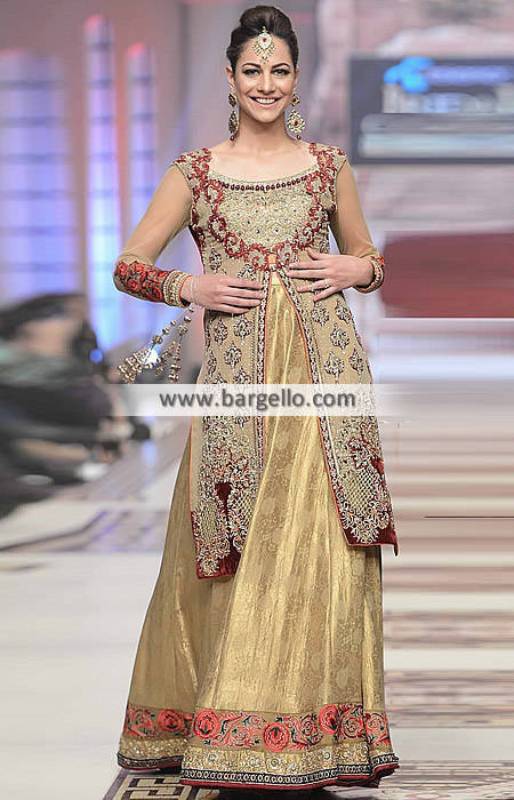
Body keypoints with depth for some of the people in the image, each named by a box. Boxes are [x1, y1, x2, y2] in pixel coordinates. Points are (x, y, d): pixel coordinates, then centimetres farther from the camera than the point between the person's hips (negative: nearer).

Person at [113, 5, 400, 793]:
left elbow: (371, 260, 21)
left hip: (324, 368, 1)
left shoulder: (330, 165, 10)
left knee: (320, 543, -2)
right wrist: (191, 287, -10)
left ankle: (324, 732, 7)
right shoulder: (195, 170, 6)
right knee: (238, 549, 0)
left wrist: (352, 268, -1)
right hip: (238, 370, -1)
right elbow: (127, 266, 7)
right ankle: (235, 732, 13)